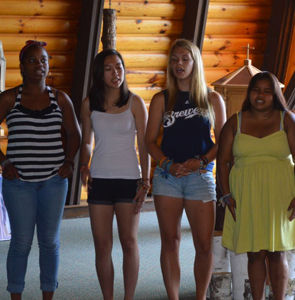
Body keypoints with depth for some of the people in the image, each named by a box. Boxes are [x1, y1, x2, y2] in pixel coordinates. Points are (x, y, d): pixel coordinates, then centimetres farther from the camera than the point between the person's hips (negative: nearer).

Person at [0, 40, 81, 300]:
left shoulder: (60, 99, 5)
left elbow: (74, 134, 15)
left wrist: (69, 161, 2)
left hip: (54, 181, 2)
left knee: (50, 241, 8)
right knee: (21, 242, 1)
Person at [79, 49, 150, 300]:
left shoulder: (135, 102, -1)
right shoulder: (89, 104, 5)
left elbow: (143, 145, -1)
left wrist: (145, 182, -6)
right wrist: (84, 166, -3)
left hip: (128, 178, -2)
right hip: (99, 179, 2)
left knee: (129, 242, 2)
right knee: (102, 246, 3)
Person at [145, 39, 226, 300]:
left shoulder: (213, 99, 7)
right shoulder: (162, 99, 8)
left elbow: (222, 141, 5)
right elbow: (150, 140, 7)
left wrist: (200, 161, -11)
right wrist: (168, 165, -10)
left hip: (201, 175, -1)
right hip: (167, 175, 1)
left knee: (204, 245, -4)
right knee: (170, 241, 2)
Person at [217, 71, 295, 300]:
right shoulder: (235, 122, 7)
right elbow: (222, 160, 6)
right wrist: (227, 196, -3)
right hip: (246, 197, 1)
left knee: (276, 253, 2)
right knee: (255, 254, 3)